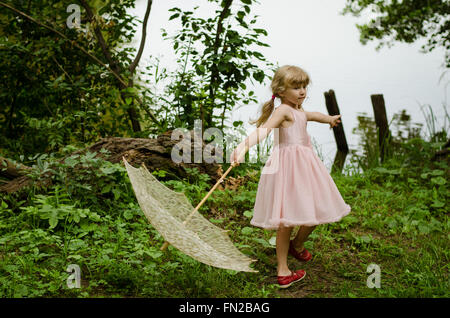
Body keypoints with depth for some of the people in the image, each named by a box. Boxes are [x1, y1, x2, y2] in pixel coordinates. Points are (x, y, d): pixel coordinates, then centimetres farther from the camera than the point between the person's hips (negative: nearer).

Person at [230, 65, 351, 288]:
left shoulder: (299, 111, 17)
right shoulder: (283, 110, -12)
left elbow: (311, 115, 41)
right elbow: (264, 129, -29)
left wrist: (330, 119, 63)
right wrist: (243, 147, -47)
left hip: (304, 164, 9)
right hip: (290, 167, -9)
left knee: (316, 211, 9)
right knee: (287, 220, -4)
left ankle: (297, 245, 30)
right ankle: (282, 271, 7)